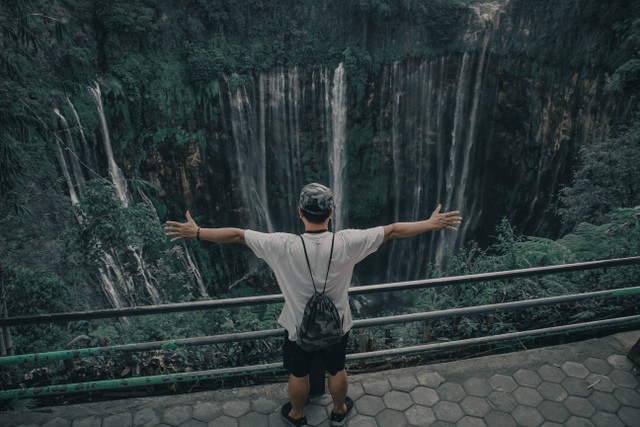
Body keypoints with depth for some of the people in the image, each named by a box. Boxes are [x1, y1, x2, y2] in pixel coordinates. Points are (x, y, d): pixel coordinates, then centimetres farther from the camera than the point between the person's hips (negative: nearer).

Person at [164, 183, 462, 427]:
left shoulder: (283, 245, -29)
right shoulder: (347, 243, -25)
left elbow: (235, 235, -21)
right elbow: (393, 230, -17)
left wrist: (196, 232, -9)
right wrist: (432, 224, -6)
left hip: (298, 327, -1)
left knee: (298, 374, 26)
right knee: (337, 370, 28)